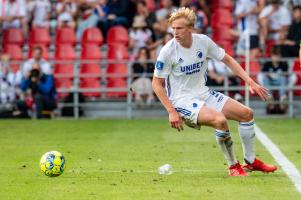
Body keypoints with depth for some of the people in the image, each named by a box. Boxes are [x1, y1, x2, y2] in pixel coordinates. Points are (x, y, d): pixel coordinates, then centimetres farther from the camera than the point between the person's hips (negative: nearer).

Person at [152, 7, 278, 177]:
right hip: (181, 99, -6)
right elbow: (157, 83, -11)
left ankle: (251, 161, 20)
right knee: (220, 120, -30)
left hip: (203, 93, 6)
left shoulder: (203, 41, -6)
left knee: (247, 113, 3)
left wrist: (250, 82, -1)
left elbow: (228, 60, 7)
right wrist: (171, 112, -18)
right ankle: (233, 166, -10)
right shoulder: (168, 51, -18)